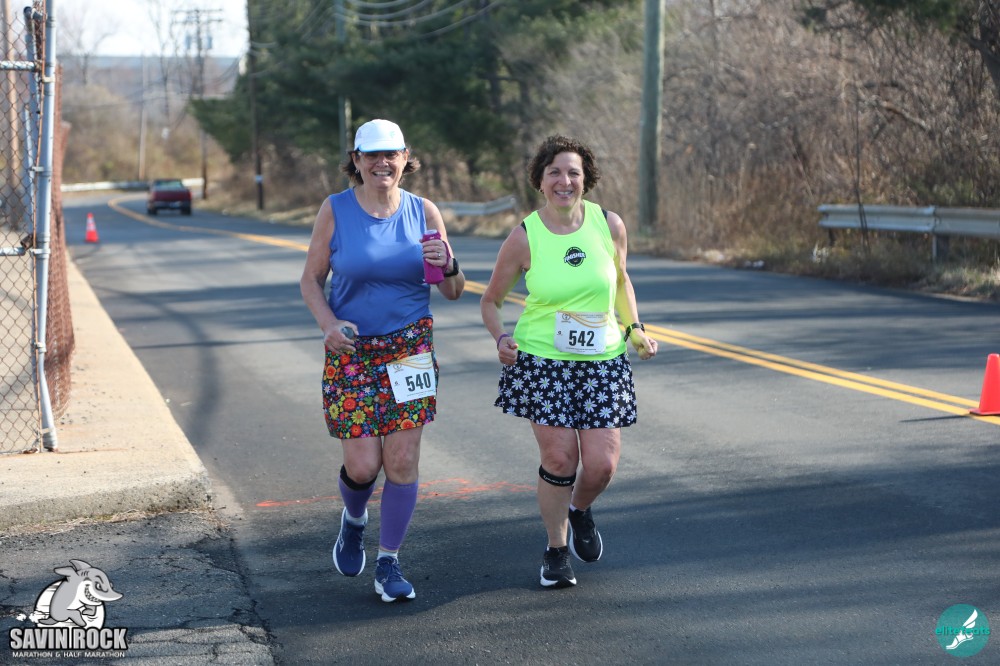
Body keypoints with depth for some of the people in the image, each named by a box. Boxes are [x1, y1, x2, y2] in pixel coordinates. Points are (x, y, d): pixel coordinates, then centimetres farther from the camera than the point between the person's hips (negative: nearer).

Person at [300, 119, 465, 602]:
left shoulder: (424, 213, 1)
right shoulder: (335, 210, -3)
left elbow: (453, 293, 6)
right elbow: (311, 279, 3)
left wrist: (448, 265, -17)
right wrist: (328, 323, -15)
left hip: (409, 347, 1)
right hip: (350, 350, -1)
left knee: (403, 461, -3)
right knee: (362, 465, -5)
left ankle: (388, 565, 11)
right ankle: (354, 518, 30)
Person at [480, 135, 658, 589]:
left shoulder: (609, 225, -2)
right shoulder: (524, 239, -7)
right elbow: (491, 300, 5)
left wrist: (635, 329, 9)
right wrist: (501, 338, -13)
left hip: (602, 362, 2)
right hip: (542, 362, -2)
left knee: (601, 464, -6)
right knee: (559, 458, -7)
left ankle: (579, 510, 30)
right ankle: (556, 550, 17)